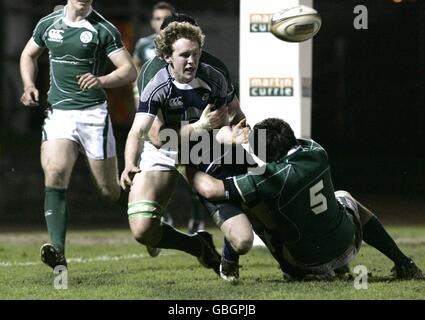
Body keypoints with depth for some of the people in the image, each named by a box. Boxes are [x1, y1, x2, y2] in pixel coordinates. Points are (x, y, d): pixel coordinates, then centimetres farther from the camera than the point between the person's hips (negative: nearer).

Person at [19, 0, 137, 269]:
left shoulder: (103, 29, -4)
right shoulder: (48, 24, 8)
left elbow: (130, 71, -8)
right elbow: (29, 54, 26)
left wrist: (101, 80, -26)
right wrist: (29, 86, 8)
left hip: (93, 115, -3)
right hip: (58, 113, 3)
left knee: (111, 190, 4)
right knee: (54, 174, -21)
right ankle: (58, 251, -28)